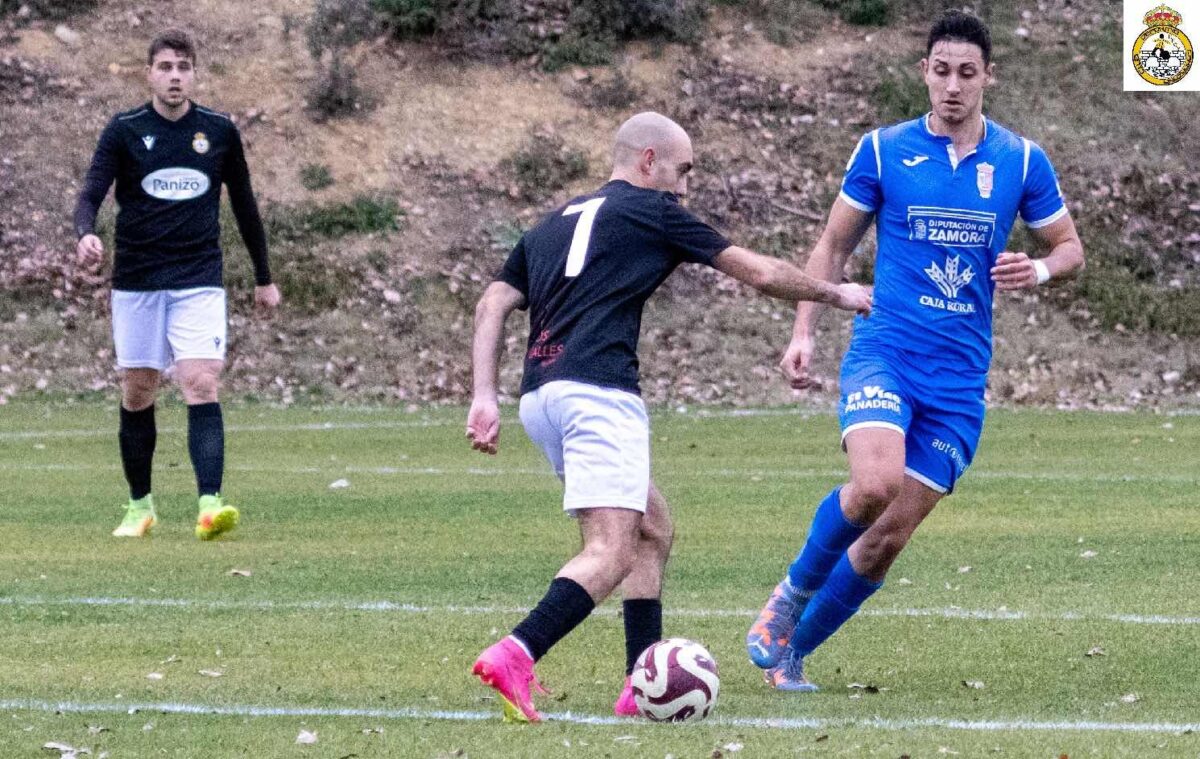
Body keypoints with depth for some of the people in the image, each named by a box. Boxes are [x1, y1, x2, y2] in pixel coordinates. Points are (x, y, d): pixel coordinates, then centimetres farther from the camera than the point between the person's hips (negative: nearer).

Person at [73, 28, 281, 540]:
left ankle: (210, 506, -25)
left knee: (202, 386, -15)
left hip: (199, 283, 0)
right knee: (137, 395, 6)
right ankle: (140, 506, 21)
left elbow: (244, 204, 15)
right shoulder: (124, 131, 0)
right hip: (136, 282, 0)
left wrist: (264, 278, 19)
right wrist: (86, 233, -31)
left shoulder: (219, 132, 5)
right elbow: (91, 193, -7)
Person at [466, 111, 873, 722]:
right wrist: (836, 294, 28)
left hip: (539, 396, 8)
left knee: (652, 530, 19)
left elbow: (493, 305, 15)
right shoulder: (652, 211, 8)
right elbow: (763, 274, 13)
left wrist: (484, 395, 8)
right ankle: (513, 657, -36)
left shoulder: (552, 225, 26)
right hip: (596, 391, -8)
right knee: (610, 553, -16)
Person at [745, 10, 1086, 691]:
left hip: (961, 377, 2)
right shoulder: (883, 150, 2)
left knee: (890, 537, -1)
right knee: (874, 484, -29)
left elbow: (1070, 248, 15)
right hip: (885, 351, -2)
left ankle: (791, 649, 18)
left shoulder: (1022, 161, 6)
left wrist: (1039, 270, -8)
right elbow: (834, 246, 10)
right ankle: (792, 594, -2)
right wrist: (804, 334, 0)